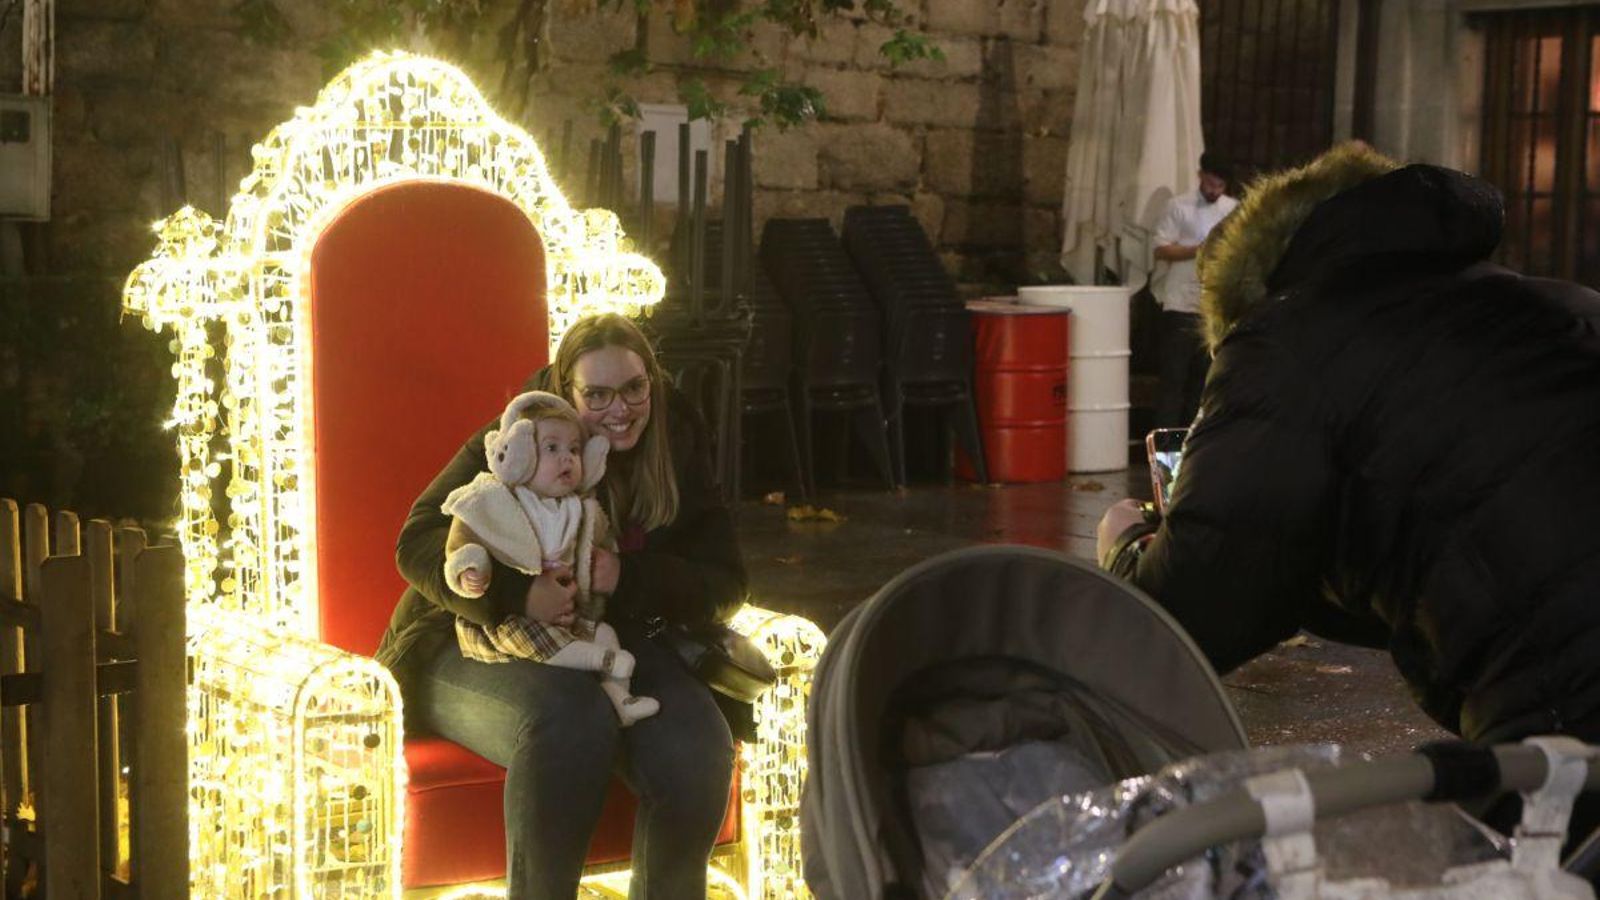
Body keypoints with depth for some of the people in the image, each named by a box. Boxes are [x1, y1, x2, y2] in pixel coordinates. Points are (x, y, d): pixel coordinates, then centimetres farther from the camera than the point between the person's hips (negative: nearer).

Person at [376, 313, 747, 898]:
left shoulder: (679, 457, 3)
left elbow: (724, 585, -2)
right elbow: (418, 543, -12)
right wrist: (516, 591, -31)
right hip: (481, 648, -3)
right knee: (571, 718, -37)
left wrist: (630, 579, -23)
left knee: (697, 746, -28)